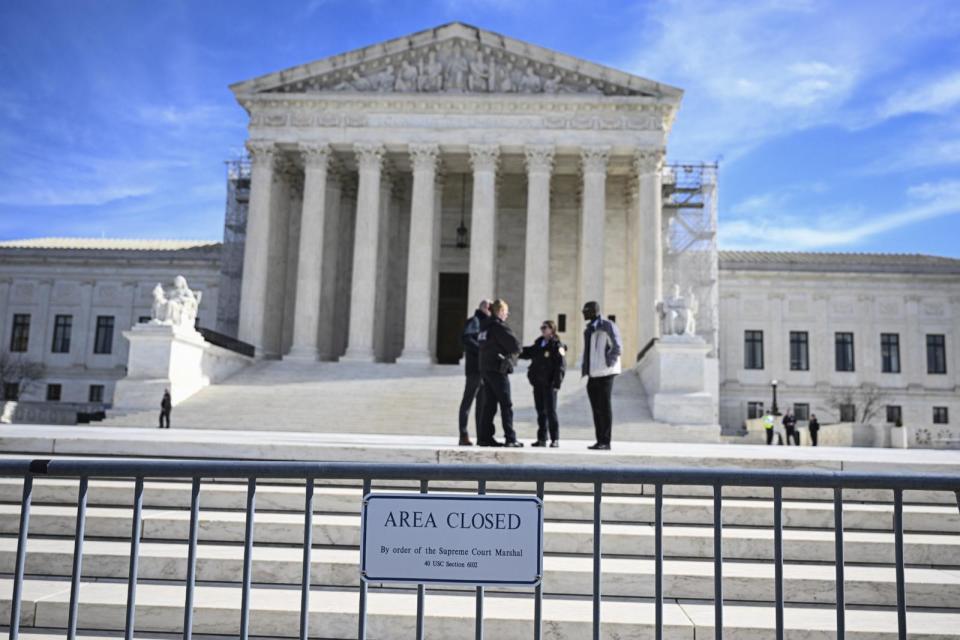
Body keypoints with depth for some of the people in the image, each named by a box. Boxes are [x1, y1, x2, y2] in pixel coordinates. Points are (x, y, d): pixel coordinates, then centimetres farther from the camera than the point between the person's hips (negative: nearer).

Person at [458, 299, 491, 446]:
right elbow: (465, 338, -19)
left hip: (485, 369, 9)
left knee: (483, 403, 8)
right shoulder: (474, 321, -5)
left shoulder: (486, 323, 23)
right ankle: (464, 436, -5)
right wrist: (481, 349, -25)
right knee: (468, 400, -6)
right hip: (475, 368, -9)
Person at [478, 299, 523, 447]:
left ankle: (485, 437, 10)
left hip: (486, 368, 8)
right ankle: (510, 438, -3)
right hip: (498, 369, -8)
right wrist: (513, 353, 5)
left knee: (489, 404, 10)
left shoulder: (485, 327, 13)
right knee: (506, 404, -3)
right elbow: (515, 344, -16)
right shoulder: (499, 326, -12)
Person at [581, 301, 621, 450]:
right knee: (596, 408, 9)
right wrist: (585, 368, 12)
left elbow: (617, 347, -14)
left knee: (605, 407, -4)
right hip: (593, 374, 8)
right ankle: (599, 441, 15)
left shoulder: (608, 326, -9)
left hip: (604, 373, -8)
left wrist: (607, 364, -15)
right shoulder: (589, 328, 16)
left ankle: (606, 442, 0)